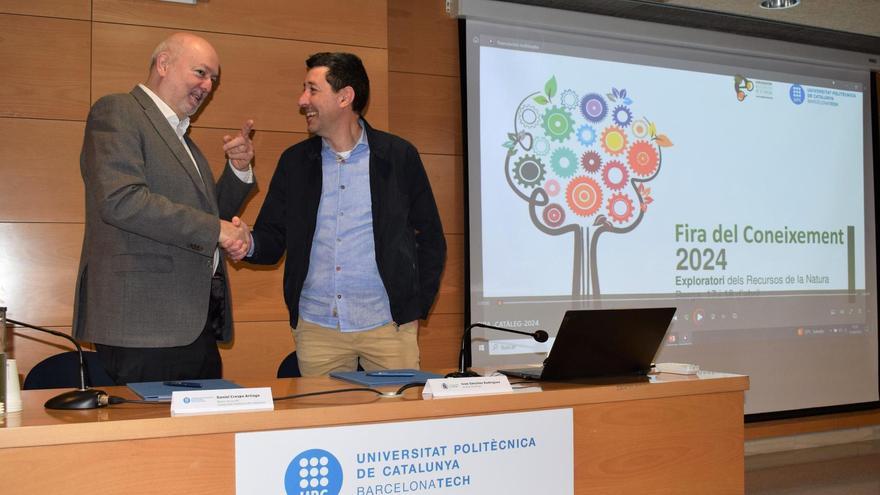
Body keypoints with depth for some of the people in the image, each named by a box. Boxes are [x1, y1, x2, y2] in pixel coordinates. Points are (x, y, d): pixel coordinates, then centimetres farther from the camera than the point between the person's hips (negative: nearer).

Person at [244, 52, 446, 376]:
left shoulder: (399, 156, 1)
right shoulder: (294, 161, 8)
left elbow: (431, 238, 5)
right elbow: (272, 242, 7)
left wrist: (415, 310, -1)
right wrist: (247, 244, -16)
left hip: (388, 325, -2)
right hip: (315, 328, 2)